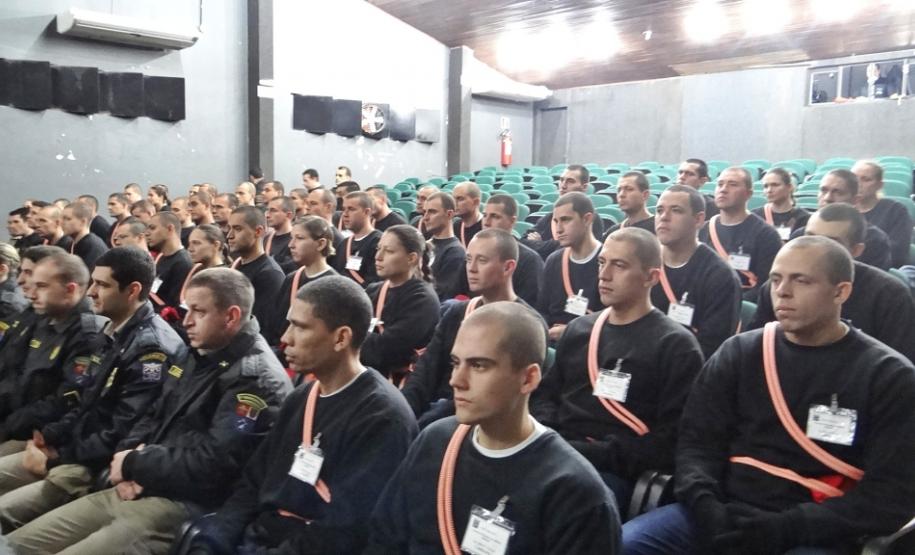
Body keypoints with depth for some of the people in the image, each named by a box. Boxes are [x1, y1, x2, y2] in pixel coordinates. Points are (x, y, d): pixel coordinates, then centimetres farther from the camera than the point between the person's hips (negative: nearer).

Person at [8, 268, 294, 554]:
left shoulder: (255, 378, -17)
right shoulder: (195, 357, 14)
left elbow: (212, 464, -23)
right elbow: (152, 417, 20)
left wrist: (134, 464, -10)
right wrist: (128, 457, -3)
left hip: (185, 506, -9)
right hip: (138, 490, 9)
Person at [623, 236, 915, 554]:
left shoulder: (889, 376, 2)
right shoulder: (739, 353, 8)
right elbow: (697, 440, 5)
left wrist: (786, 529, -16)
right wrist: (705, 504, -14)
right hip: (726, 513, 3)